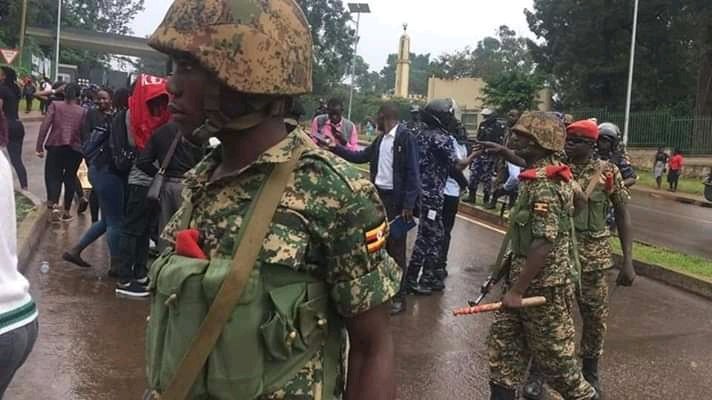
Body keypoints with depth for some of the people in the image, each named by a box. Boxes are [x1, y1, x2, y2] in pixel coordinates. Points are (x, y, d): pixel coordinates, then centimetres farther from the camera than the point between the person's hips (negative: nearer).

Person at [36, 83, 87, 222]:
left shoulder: (55, 105, 0)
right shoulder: (83, 111, 1)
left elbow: (45, 126, -7)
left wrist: (39, 146, -5)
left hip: (55, 147, -1)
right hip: (75, 149, 1)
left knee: (53, 176, 7)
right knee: (70, 178, 12)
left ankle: (54, 205, -16)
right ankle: (66, 212, 17)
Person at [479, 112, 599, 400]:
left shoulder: (545, 185, -23)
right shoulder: (541, 172, 6)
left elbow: (544, 245, -28)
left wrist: (517, 290, -24)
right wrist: (505, 153, 29)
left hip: (543, 283, -9)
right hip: (523, 274, 9)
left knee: (553, 353, 5)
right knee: (502, 343, 12)